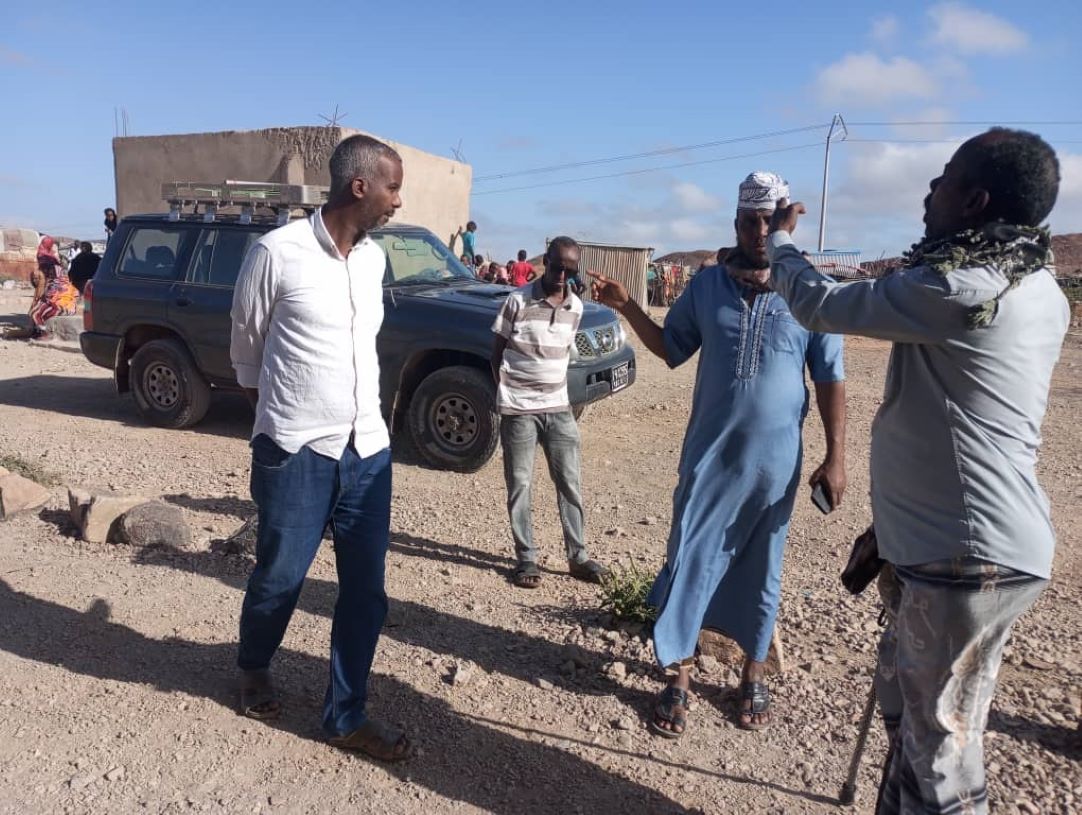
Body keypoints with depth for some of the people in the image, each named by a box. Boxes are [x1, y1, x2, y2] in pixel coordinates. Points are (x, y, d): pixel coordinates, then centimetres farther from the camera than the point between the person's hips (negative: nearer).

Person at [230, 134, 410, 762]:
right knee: (280, 578, 13)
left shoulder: (375, 258, 7)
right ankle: (255, 670, 44)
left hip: (368, 449, 5)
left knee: (366, 591, 7)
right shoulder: (278, 252, -10)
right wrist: (277, 417, 12)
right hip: (295, 451, -5)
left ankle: (347, 716, 25)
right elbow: (246, 347, 2)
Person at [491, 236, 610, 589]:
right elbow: (497, 352, -2)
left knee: (569, 483, 7)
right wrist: (507, 392, -3)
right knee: (519, 485, 4)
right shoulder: (518, 300, -9)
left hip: (558, 407, 4)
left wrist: (556, 392, 9)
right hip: (518, 408, -4)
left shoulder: (575, 307, 4)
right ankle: (526, 559, 16)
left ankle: (577, 556, 19)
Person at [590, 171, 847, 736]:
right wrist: (626, 307, -2)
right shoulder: (706, 285, 2)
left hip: (774, 460, -1)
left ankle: (754, 677, 32)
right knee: (688, 562, 3)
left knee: (759, 572, 13)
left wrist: (835, 456, -5)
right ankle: (677, 679, 19)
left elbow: (830, 379, 0)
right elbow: (672, 348, 11)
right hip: (707, 454, 1)